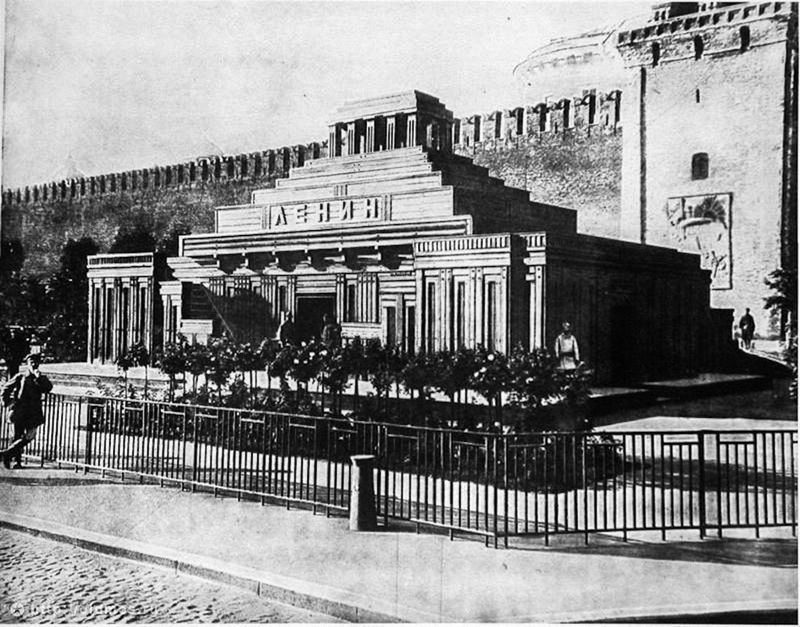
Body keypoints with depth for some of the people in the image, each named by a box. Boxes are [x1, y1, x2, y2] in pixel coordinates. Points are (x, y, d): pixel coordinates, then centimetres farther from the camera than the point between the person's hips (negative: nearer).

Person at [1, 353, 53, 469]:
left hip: (33, 412, 2)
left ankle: (8, 453, 5)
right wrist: (8, 403, 2)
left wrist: (39, 378, -15)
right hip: (19, 411, -2)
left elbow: (48, 388, -9)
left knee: (30, 436, -7)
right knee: (18, 436, 0)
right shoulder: (20, 377, 6)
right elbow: (5, 389, 11)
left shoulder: (42, 379, 11)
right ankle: (17, 460, 5)